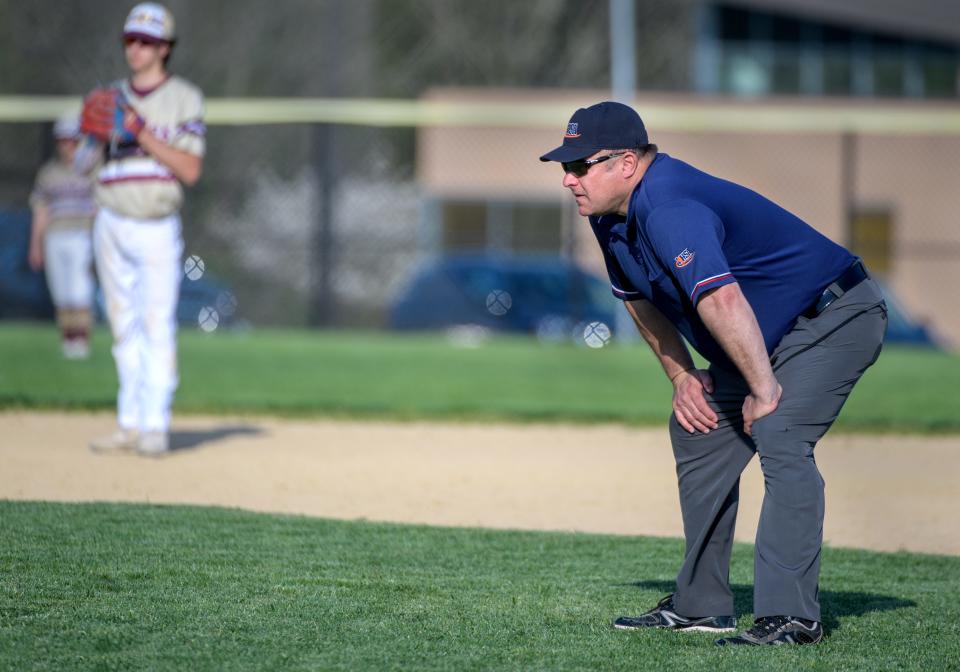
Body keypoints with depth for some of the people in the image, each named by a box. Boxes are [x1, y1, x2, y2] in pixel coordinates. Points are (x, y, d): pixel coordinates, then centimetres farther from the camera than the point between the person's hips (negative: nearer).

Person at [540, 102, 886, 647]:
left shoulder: (669, 209, -31)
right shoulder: (610, 216, 1)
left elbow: (721, 300, -42)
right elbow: (640, 296, 18)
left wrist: (763, 390, -36)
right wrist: (681, 375, 9)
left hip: (837, 316, -11)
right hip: (765, 336, 11)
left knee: (778, 436, -27)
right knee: (699, 430, 15)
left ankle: (792, 616, -28)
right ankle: (701, 604, 23)